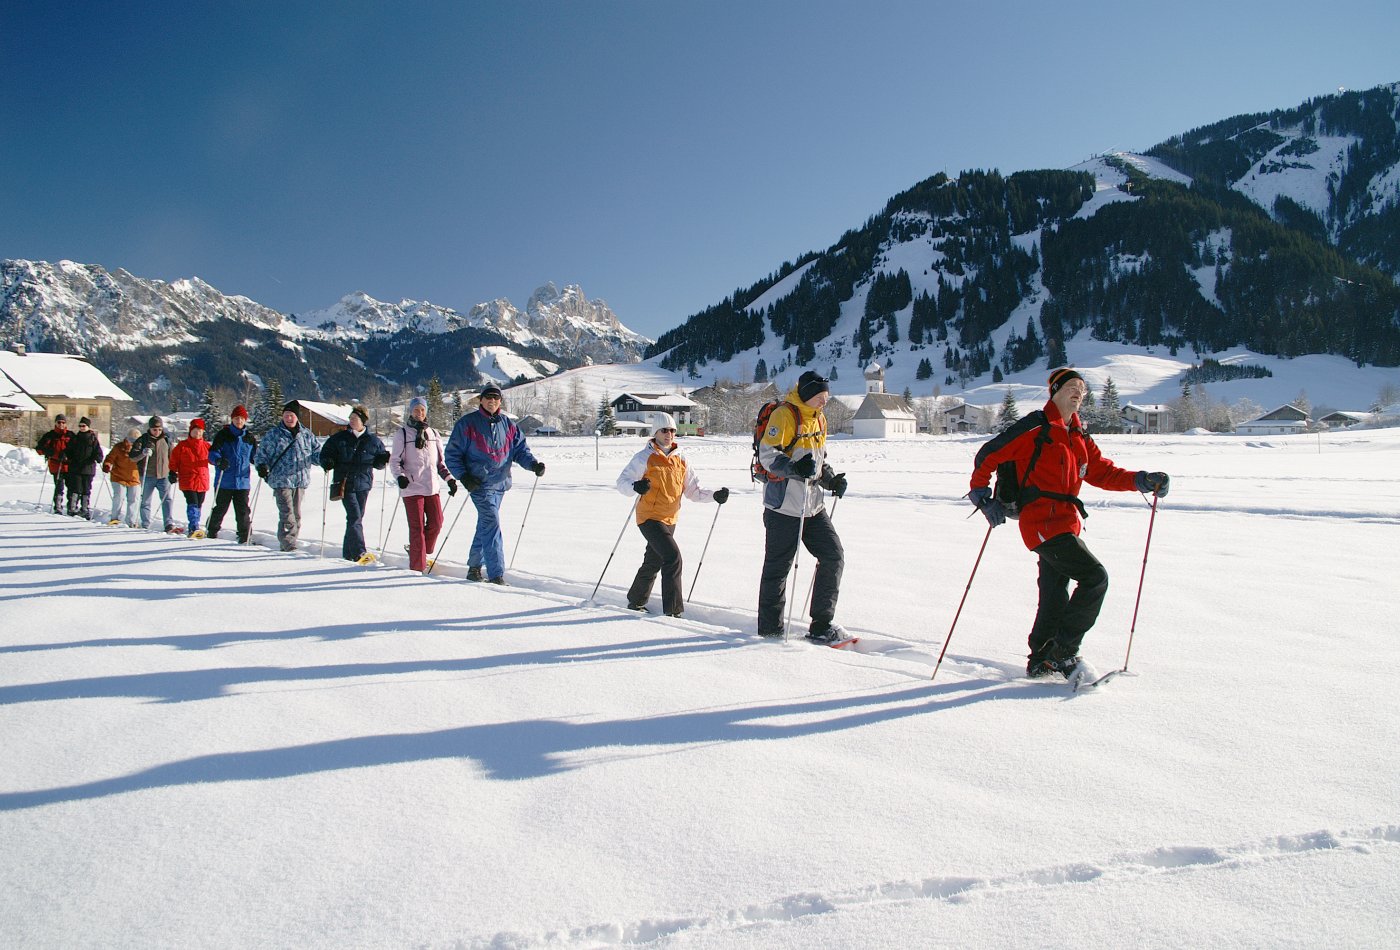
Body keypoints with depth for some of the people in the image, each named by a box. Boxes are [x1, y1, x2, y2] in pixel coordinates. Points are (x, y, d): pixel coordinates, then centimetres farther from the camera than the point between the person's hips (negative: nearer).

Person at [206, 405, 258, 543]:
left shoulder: (249, 438, 10)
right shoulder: (223, 435, 0)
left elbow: (254, 456, 19)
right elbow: (212, 453, -6)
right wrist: (219, 460, -27)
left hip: (243, 481, 2)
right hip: (224, 481, -2)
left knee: (242, 510, 1)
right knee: (220, 508, 6)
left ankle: (245, 536, 7)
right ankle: (212, 532, 24)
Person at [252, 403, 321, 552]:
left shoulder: (306, 434, 11)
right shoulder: (273, 434, 3)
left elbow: (315, 452, 17)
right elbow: (261, 453, 8)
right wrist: (262, 465, -10)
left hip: (301, 480, 4)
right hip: (281, 480, -4)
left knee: (296, 514, 10)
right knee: (287, 515, -13)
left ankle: (288, 543, 22)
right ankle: (288, 544, -10)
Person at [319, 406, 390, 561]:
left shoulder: (373, 440, 5)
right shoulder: (340, 438, 3)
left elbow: (378, 461, 13)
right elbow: (326, 452, 9)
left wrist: (384, 459, -9)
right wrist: (327, 463, -12)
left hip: (363, 485, 3)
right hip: (345, 484, -2)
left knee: (357, 517, 8)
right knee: (354, 517, -14)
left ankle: (348, 553, 20)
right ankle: (358, 552, -16)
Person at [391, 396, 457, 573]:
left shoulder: (433, 433, 16)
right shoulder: (403, 433, 4)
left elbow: (440, 461, 21)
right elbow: (394, 461, 2)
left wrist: (449, 478, 8)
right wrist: (400, 476, -16)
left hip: (431, 487, 4)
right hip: (412, 487, -4)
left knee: (436, 523, -3)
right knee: (417, 527, -4)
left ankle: (421, 552, 22)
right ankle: (417, 566, 2)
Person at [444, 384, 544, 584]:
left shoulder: (508, 425, 11)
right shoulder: (467, 423, -1)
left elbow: (520, 449, 13)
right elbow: (453, 453, 1)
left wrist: (533, 463, -8)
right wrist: (463, 476, -12)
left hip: (500, 483, 5)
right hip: (480, 483, -5)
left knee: (486, 525, 15)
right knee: (491, 524, -16)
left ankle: (474, 566, 30)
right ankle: (496, 575, -18)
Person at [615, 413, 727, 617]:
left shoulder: (680, 460, 8)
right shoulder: (645, 458, -8)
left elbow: (693, 491, 9)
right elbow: (622, 482, -10)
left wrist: (715, 495, -7)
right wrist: (635, 487, -32)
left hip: (669, 520, 6)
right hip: (650, 518, -6)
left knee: (653, 562, 18)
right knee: (672, 556, -19)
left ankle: (636, 602, 37)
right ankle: (673, 610, -14)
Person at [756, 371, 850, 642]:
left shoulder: (819, 418, 15)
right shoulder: (784, 415, -10)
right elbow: (767, 454, -19)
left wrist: (831, 480, 9)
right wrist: (794, 468, -34)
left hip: (813, 504, 8)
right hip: (783, 505, -8)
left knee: (833, 557, 3)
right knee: (778, 567, 0)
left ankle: (822, 625, 12)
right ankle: (770, 629, 13)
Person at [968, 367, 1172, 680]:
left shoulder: (1079, 436, 19)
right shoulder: (1036, 427, -6)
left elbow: (1102, 472, 19)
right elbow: (989, 455, -5)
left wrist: (1141, 480, 5)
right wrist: (983, 496, -10)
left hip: (1065, 523, 9)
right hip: (1044, 522, -8)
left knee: (1055, 597, 14)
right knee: (1095, 577, -14)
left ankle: (1041, 661, 28)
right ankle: (1062, 653, -6)